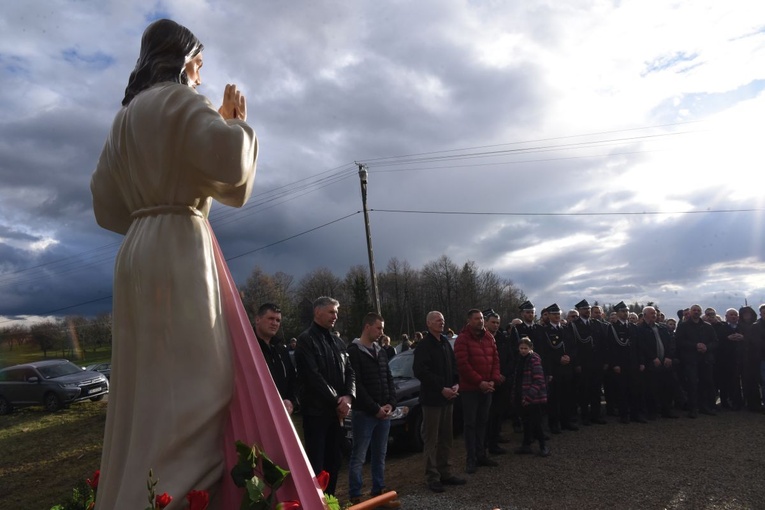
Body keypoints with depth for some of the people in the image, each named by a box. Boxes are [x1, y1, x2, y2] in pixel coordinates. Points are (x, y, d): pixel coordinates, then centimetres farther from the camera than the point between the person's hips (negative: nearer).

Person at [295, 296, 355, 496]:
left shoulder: (338, 341, 13)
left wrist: (348, 396, -7)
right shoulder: (306, 340, -10)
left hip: (337, 410, 7)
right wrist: (337, 401, -14)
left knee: (334, 460, 15)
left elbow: (349, 371, 11)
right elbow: (313, 376, -17)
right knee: (316, 462, -3)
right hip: (316, 410, -7)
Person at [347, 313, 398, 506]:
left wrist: (391, 404, -2)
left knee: (380, 455, 14)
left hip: (384, 412, 7)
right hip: (364, 413, -7)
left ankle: (379, 490, 26)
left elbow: (389, 380, 14)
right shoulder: (354, 351, -9)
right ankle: (355, 496, 10)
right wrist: (375, 408, -14)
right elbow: (356, 385, -15)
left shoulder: (381, 352, 13)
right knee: (358, 457, 1)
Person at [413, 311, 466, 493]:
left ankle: (445, 472, 23)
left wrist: (456, 384, -1)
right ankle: (432, 477, 6)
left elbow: (454, 366, 17)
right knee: (432, 439, -1)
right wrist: (441, 389, -19)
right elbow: (420, 371, -19)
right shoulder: (424, 345, -11)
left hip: (448, 396, 7)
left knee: (446, 438, 13)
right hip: (432, 398, -7)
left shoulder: (446, 343, 13)